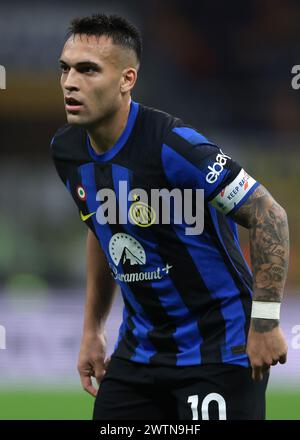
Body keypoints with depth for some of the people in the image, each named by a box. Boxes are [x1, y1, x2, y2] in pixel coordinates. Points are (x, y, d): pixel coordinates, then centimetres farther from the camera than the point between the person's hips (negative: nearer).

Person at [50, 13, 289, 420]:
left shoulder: (171, 145, -23)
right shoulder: (67, 150, 0)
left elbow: (269, 215, -20)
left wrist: (265, 321, -21)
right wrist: (92, 329, 18)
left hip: (219, 347, -7)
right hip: (139, 348, 7)